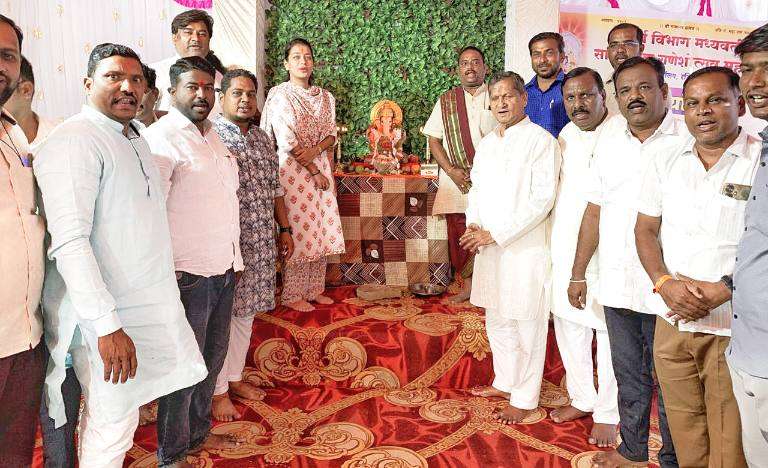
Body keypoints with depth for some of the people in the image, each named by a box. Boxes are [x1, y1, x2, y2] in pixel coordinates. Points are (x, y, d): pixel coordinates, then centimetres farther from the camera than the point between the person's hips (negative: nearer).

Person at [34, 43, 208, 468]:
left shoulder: (134, 138, 13)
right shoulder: (75, 141, -16)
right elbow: (69, 242, -25)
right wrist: (107, 325, -28)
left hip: (149, 303, 8)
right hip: (109, 315, -8)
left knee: (116, 415, 19)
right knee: (112, 426, 4)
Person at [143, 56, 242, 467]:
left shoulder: (213, 136, 14)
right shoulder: (160, 138, -13)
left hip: (223, 270, 8)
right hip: (187, 274, -8)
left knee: (213, 357, 19)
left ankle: (199, 432, 38)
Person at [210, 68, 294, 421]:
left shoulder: (262, 138, 13)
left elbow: (275, 189, 18)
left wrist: (285, 229, 15)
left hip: (260, 243, 7)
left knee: (245, 311, 15)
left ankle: (234, 377, 31)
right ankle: (218, 390, 16)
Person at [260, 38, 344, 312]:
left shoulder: (325, 97, 14)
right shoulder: (280, 96, -5)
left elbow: (332, 134, 9)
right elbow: (286, 141, -11)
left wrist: (316, 149, -13)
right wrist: (315, 172, -11)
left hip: (321, 169, 6)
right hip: (293, 170, -6)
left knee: (321, 231, 8)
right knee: (298, 231, -4)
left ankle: (314, 289, 21)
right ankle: (292, 295, 8)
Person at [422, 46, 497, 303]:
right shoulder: (446, 100, 10)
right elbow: (434, 140, 7)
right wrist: (452, 171, -6)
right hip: (456, 183, 2)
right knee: (459, 235, 5)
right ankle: (467, 285, 18)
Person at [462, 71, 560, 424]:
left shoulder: (541, 140, -11)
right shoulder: (486, 143, 12)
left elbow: (542, 199, -17)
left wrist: (495, 234, -18)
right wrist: (473, 226, 0)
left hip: (525, 248, -7)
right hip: (489, 247, 7)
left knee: (526, 325, 3)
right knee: (497, 320, 18)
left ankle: (525, 399, 18)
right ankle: (505, 382, 36)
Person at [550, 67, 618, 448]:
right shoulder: (565, 136, 10)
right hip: (564, 248, 7)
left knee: (609, 332, 2)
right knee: (568, 324, 14)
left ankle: (608, 413, 19)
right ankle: (582, 398, 32)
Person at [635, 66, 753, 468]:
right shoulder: (664, 164, 9)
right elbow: (645, 230, 10)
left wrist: (722, 291, -19)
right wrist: (665, 282, -7)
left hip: (734, 329, -3)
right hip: (672, 323, 4)